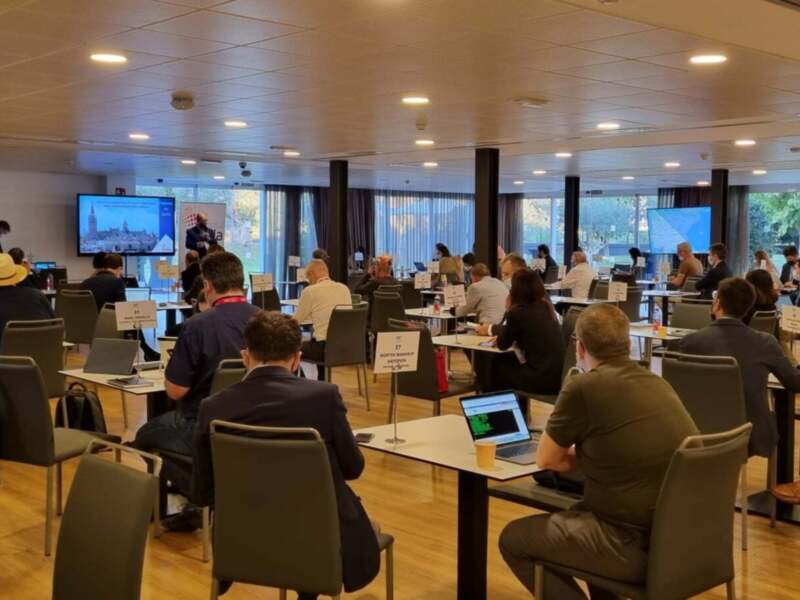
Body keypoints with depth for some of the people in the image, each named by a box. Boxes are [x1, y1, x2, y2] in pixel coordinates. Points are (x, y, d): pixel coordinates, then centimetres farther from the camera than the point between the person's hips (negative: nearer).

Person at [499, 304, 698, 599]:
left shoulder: (583, 387, -12)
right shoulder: (658, 384, 9)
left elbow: (547, 459, 3)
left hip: (636, 544, -8)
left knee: (513, 539, 11)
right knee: (585, 509, 34)